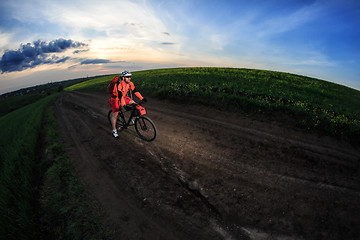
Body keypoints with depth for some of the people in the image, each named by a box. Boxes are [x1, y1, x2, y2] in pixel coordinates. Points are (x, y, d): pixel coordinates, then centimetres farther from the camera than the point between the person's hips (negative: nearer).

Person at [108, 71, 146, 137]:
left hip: (124, 97, 6)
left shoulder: (130, 83, -11)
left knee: (133, 103, -14)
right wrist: (124, 105, -47)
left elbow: (135, 91, -5)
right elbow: (120, 95, -39)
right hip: (116, 99, -6)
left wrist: (142, 98, -11)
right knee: (115, 115, -1)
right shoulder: (119, 84, -31)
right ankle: (114, 130, 13)